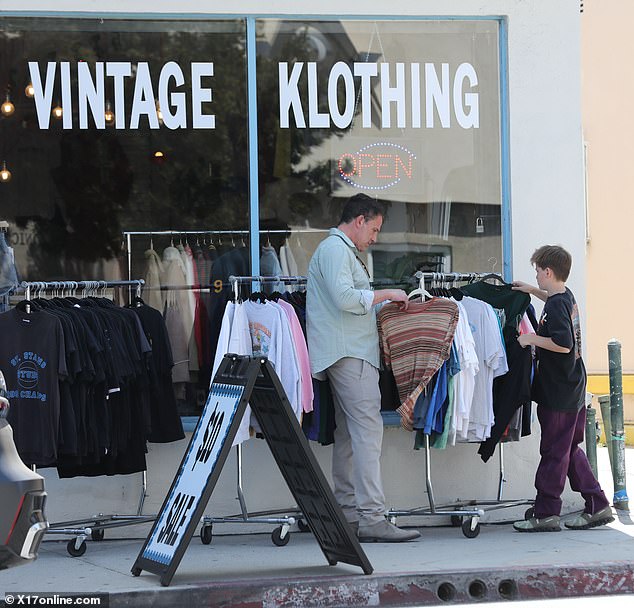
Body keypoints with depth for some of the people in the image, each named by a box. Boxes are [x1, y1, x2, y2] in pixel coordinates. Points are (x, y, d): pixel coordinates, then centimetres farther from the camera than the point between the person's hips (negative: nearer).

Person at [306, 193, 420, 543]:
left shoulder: (341, 251, 25)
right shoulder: (335, 249, -8)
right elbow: (344, 297, -21)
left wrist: (385, 305, 18)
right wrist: (386, 295, -10)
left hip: (350, 354, 11)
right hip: (349, 354, -11)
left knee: (348, 433, 11)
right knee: (368, 429, -16)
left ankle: (347, 514, 14)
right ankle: (372, 519, -20)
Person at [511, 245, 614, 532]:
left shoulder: (555, 307, -18)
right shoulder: (568, 297, 10)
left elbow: (563, 344, -27)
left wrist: (532, 339, -17)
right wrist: (532, 290, 35)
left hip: (558, 394, -9)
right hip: (574, 390, 9)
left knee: (554, 452, -2)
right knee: (570, 450, 15)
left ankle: (545, 514, 5)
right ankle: (597, 506, 17)